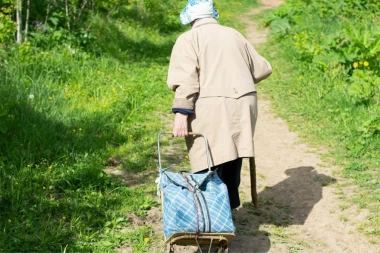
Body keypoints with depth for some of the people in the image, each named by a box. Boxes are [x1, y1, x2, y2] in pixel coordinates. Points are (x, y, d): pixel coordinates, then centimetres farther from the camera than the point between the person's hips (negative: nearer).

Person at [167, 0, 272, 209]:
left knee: (209, 165, -2)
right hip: (242, 106, 5)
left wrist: (181, 113, -14)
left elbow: (185, 78, -12)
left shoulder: (189, 39, 3)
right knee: (231, 159, 16)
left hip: (210, 108, -5)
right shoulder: (235, 35, 19)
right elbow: (262, 69, 22)